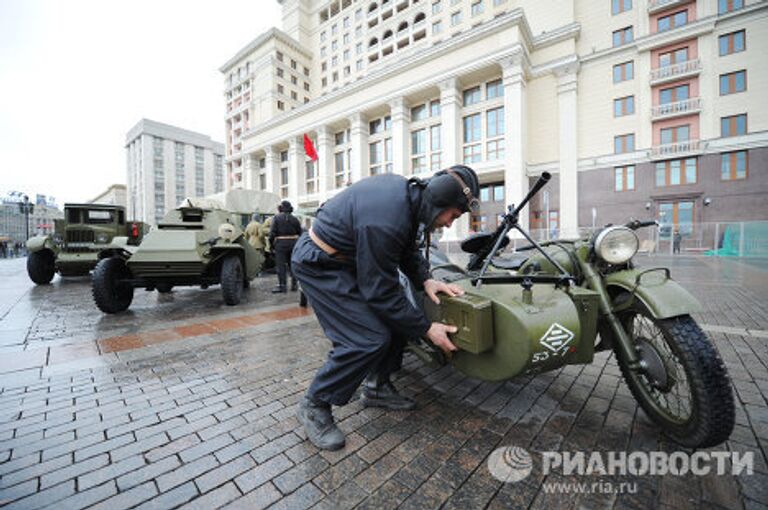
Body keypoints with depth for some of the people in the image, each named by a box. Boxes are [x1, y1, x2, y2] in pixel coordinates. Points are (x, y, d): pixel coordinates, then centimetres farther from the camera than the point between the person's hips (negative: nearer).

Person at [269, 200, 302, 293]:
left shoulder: (276, 218, -3)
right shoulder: (294, 219, 7)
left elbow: (272, 232, -9)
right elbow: (300, 232, 7)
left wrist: (272, 244, 0)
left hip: (281, 244, -4)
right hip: (293, 243, 4)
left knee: (281, 265, 0)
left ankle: (282, 285, 1)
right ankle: (294, 284, 17)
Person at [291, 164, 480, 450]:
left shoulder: (409, 192, -3)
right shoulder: (386, 222, -32)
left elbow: (408, 249, 10)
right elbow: (381, 292, -24)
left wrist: (425, 280, -5)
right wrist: (427, 329, -16)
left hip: (347, 259, 9)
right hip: (319, 265, -9)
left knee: (398, 316, 7)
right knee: (368, 339, -15)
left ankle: (377, 388, 24)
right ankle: (315, 406, 8)